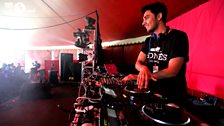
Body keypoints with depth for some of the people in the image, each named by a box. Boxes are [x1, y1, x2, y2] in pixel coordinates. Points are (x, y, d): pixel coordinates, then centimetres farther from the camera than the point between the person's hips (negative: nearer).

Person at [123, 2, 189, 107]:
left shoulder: (178, 37, -12)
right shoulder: (149, 40, 8)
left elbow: (172, 71, -19)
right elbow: (138, 62, 2)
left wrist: (139, 76, -22)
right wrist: (143, 68, -22)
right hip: (152, 93, 6)